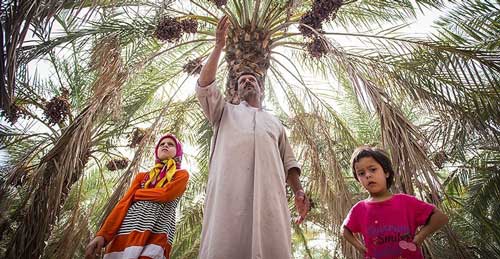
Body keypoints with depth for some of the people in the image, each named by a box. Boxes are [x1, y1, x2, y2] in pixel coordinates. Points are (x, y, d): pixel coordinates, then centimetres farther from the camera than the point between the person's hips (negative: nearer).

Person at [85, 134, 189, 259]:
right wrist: (103, 234, -5)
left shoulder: (181, 175, 9)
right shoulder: (142, 176, 20)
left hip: (156, 235, -3)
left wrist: (136, 193, 5)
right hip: (127, 231, 4)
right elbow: (124, 203, 8)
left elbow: (164, 194, -10)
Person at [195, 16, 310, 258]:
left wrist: (299, 191, 7)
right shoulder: (225, 112, 28)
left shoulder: (275, 122, 32)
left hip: (269, 191, 2)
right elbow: (204, 86, 11)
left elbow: (288, 161, 23)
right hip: (229, 188, -1)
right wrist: (219, 46, 11)